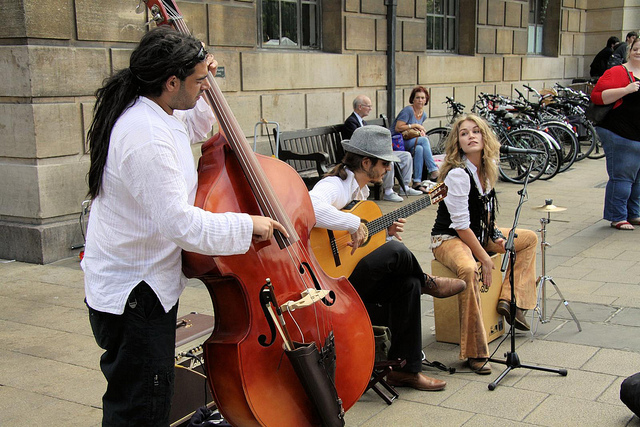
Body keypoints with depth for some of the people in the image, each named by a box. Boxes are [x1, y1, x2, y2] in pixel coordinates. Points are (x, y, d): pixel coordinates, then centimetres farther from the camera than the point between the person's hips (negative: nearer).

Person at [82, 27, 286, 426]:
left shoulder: (143, 112, 5)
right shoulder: (147, 138, -28)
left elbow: (194, 127, 28)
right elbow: (181, 224, -31)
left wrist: (204, 87, 12)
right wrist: (247, 224, -21)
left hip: (132, 284, 10)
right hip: (134, 295, -10)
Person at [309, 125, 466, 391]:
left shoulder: (360, 189, 14)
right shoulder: (334, 187, -18)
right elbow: (310, 208, -43)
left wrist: (385, 231, 4)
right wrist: (354, 224, -34)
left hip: (352, 275, 10)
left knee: (407, 284, -8)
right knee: (396, 251, -27)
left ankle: (405, 369, 2)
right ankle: (427, 284, 8)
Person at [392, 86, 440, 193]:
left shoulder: (423, 114, 12)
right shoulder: (408, 110, -11)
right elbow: (398, 128, -19)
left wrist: (421, 131, 1)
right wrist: (415, 125, -15)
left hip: (411, 142, 6)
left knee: (419, 148, -30)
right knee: (424, 140, -28)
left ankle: (417, 182, -32)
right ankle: (433, 170, -26)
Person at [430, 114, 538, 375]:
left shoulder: (489, 167, 2)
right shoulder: (457, 174, -23)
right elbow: (461, 226, -22)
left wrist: (496, 236, 3)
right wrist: (485, 258, -19)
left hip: (479, 234, 9)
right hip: (448, 238, -9)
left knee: (529, 238, 16)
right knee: (468, 270, -39)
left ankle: (508, 300, 6)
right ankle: (474, 352, -33)